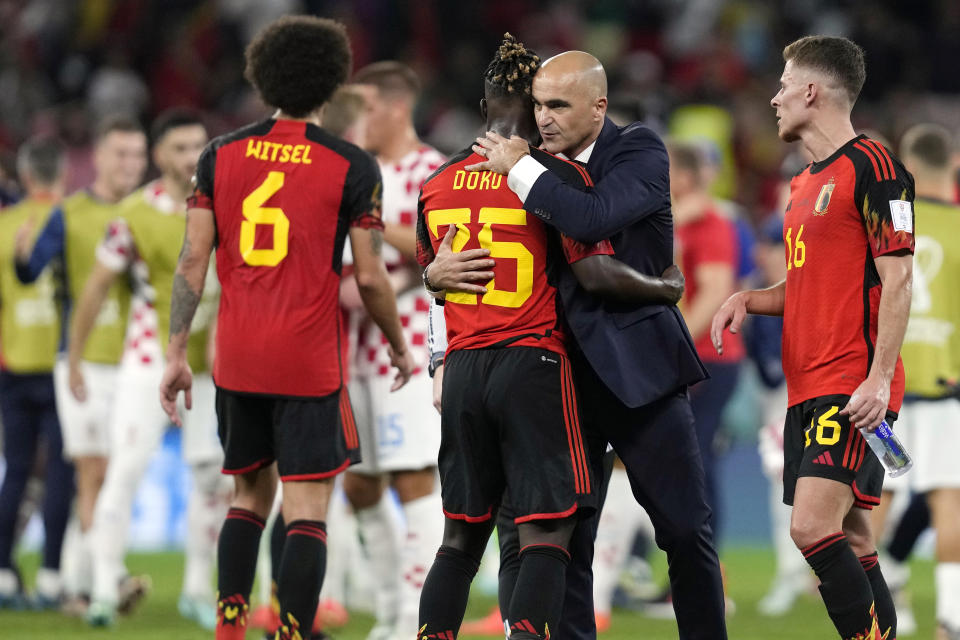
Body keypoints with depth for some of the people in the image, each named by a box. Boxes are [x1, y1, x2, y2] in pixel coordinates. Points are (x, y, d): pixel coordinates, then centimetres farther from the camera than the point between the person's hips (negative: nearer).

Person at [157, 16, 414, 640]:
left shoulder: (221, 155, 3)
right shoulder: (352, 167, -6)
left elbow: (193, 262, 1)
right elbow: (370, 277, -5)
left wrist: (177, 353, 7)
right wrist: (400, 346, 12)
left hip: (238, 360, 4)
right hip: (311, 364, -4)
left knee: (250, 495, 18)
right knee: (307, 511, -3)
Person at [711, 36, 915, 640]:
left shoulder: (871, 166, -9)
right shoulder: (807, 182, 19)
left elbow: (897, 279, -13)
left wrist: (879, 378, -21)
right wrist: (749, 299, 9)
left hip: (855, 390, -9)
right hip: (808, 387, 9)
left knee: (814, 527, -20)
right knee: (850, 538, 7)